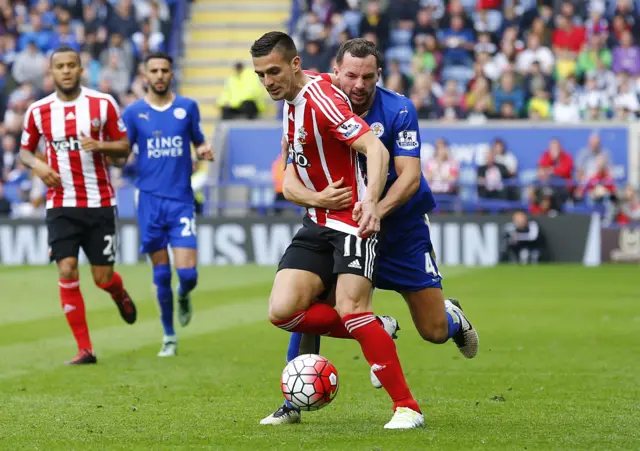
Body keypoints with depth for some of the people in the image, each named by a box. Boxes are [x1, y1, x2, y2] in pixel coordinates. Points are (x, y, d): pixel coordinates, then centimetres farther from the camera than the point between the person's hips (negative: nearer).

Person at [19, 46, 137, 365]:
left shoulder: (103, 104, -2)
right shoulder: (38, 111, 2)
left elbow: (124, 148, 3)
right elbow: (25, 150, 14)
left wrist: (100, 145, -17)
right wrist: (37, 165, -9)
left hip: (100, 204, -1)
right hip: (61, 205, 1)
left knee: (103, 278, 1)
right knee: (67, 272, -12)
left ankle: (120, 295, 41)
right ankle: (84, 349, -3)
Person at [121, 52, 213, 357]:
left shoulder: (187, 107, 5)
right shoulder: (134, 112, 3)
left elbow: (198, 141, 16)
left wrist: (205, 150, -7)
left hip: (181, 199, 0)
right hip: (150, 199, 0)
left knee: (187, 274, -9)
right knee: (161, 275, 2)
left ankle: (183, 297, 28)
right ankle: (169, 337, 17)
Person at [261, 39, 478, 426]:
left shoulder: (398, 110, -16)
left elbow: (410, 176, -23)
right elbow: (290, 182, -16)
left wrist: (378, 210, -42)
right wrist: (316, 197, -39)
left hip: (401, 226, -1)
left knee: (434, 332, 0)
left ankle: (454, 316, 39)